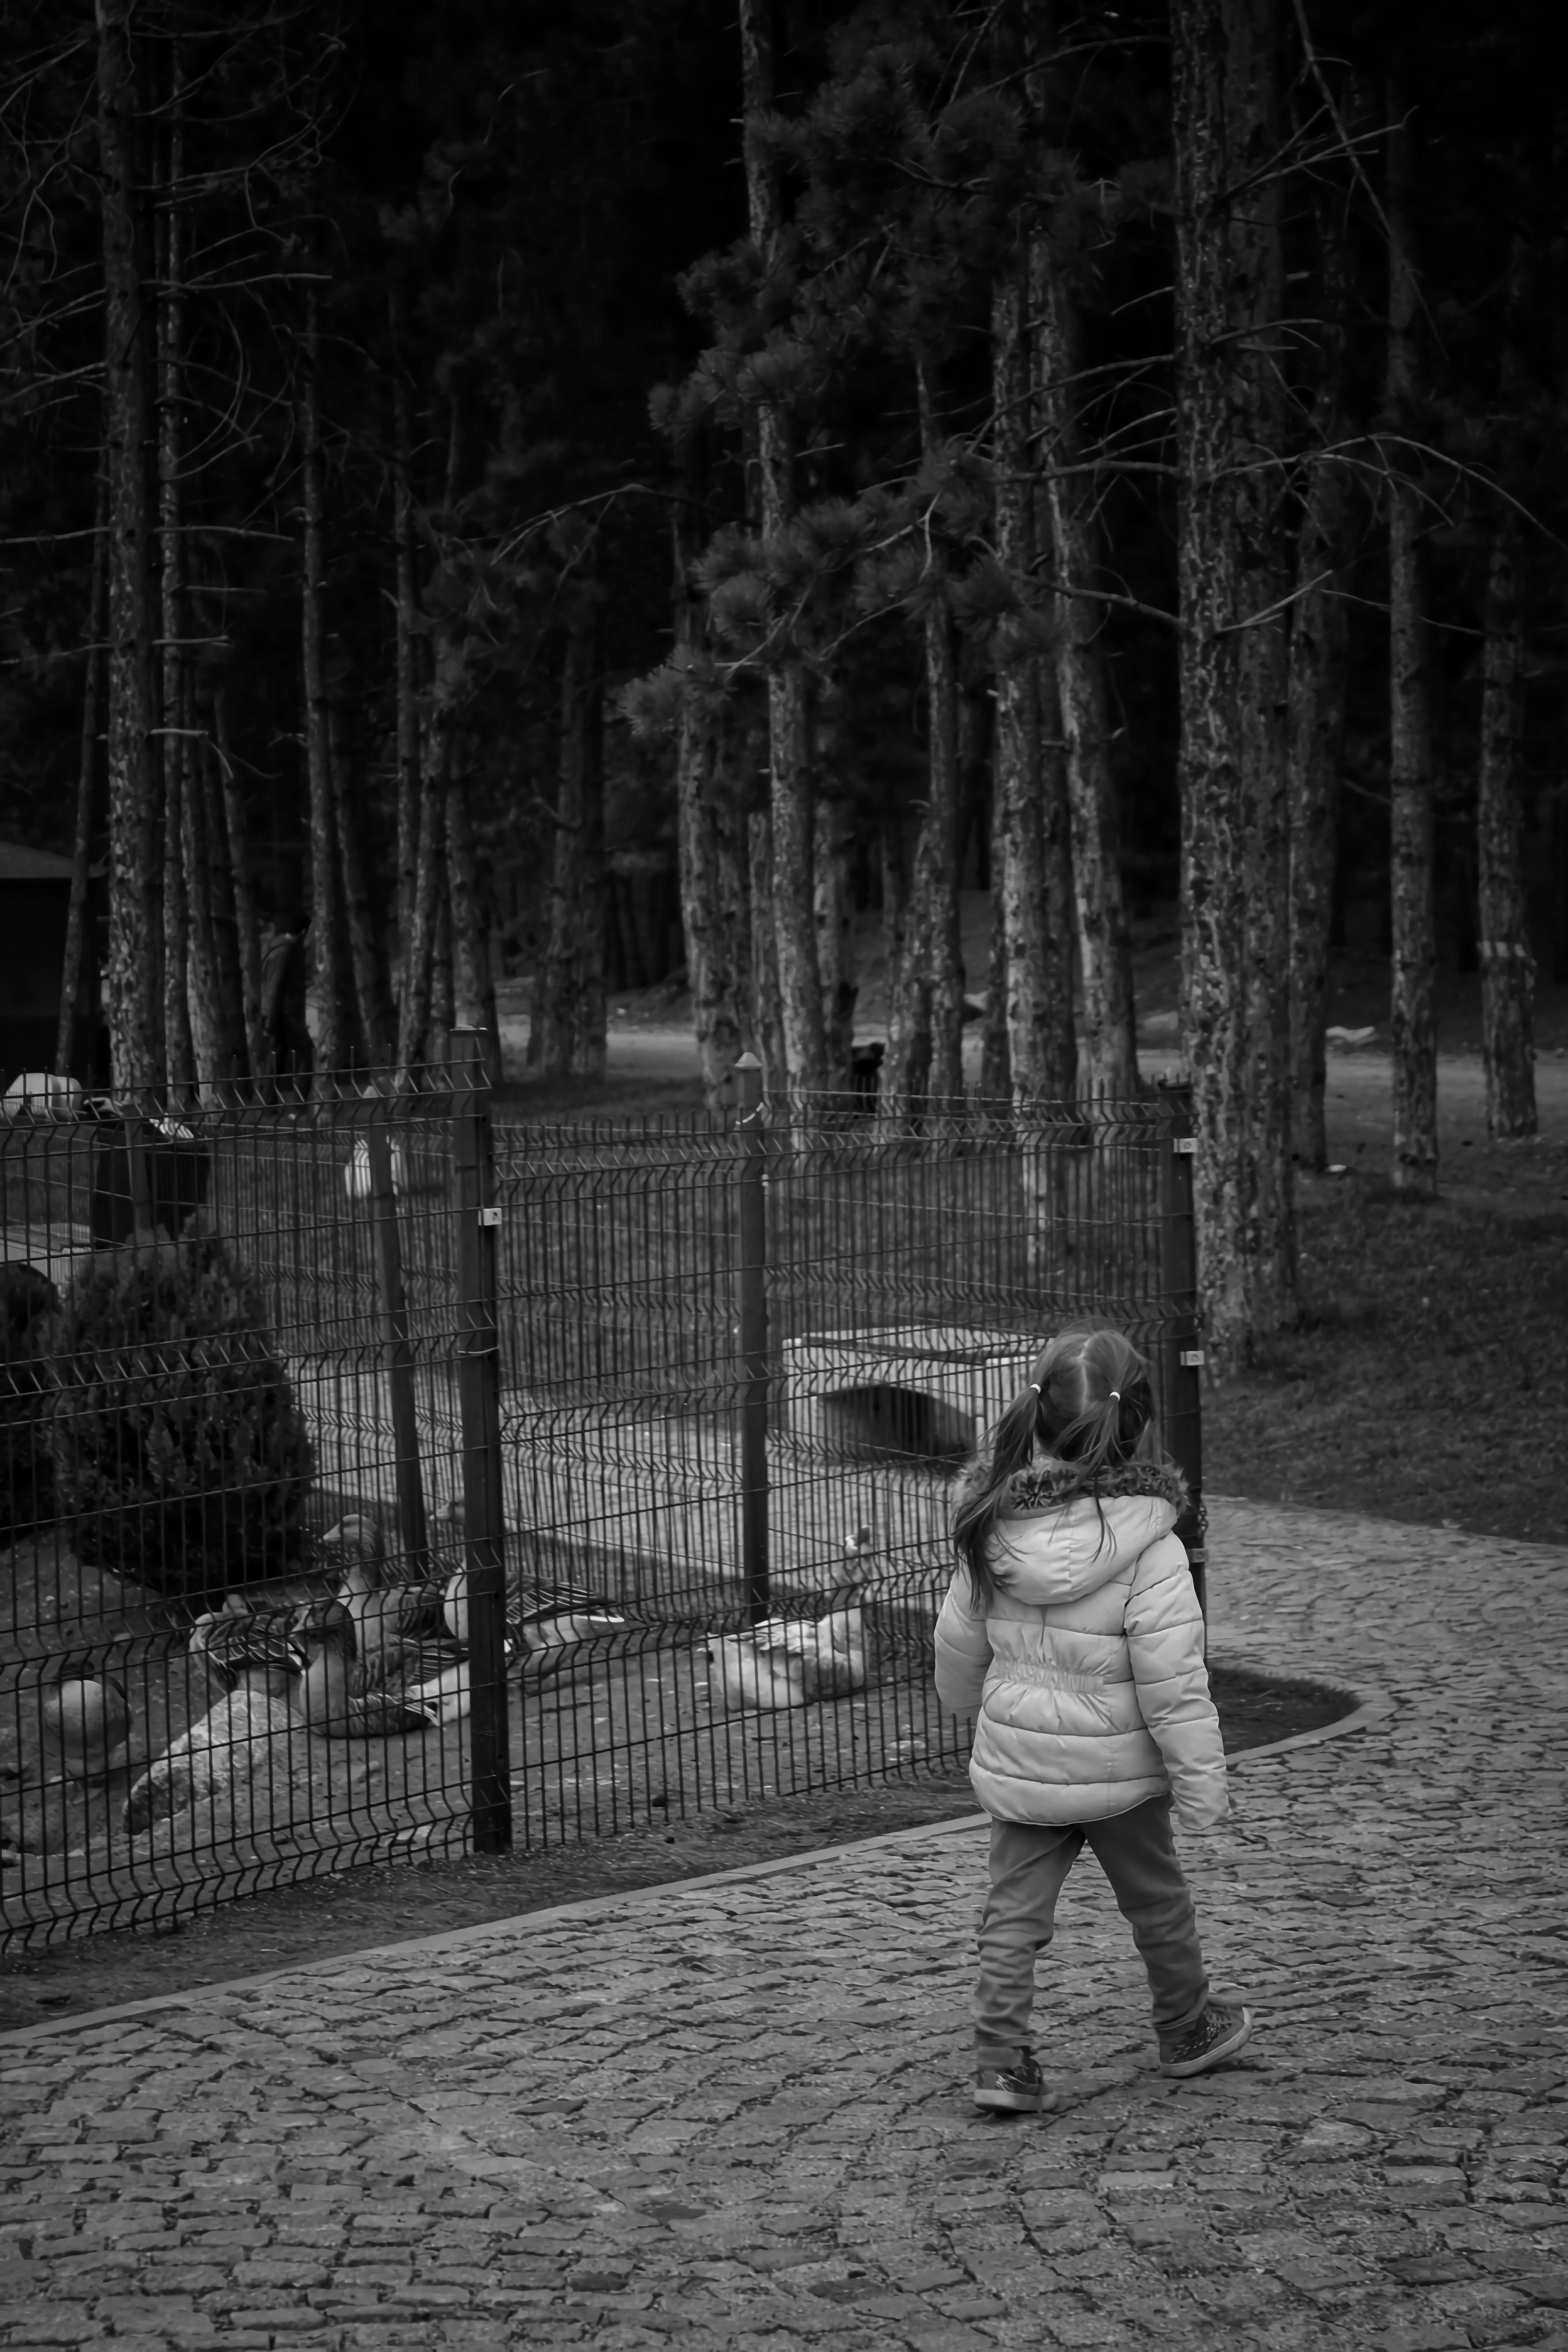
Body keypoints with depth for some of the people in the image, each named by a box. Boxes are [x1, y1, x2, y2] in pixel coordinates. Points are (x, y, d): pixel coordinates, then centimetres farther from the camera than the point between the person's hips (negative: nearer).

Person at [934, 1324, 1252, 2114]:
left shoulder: (995, 1529, -10)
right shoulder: (1149, 1550, -24)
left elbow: (960, 1641, 4)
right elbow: (1173, 1684, -21)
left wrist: (967, 1699, 25)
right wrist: (1202, 1785, -12)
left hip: (1016, 1756, 3)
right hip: (1117, 1767, -3)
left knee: (1014, 1909, 12)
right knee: (1156, 1902, 19)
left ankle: (1002, 2057, 5)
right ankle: (1186, 2032, 37)